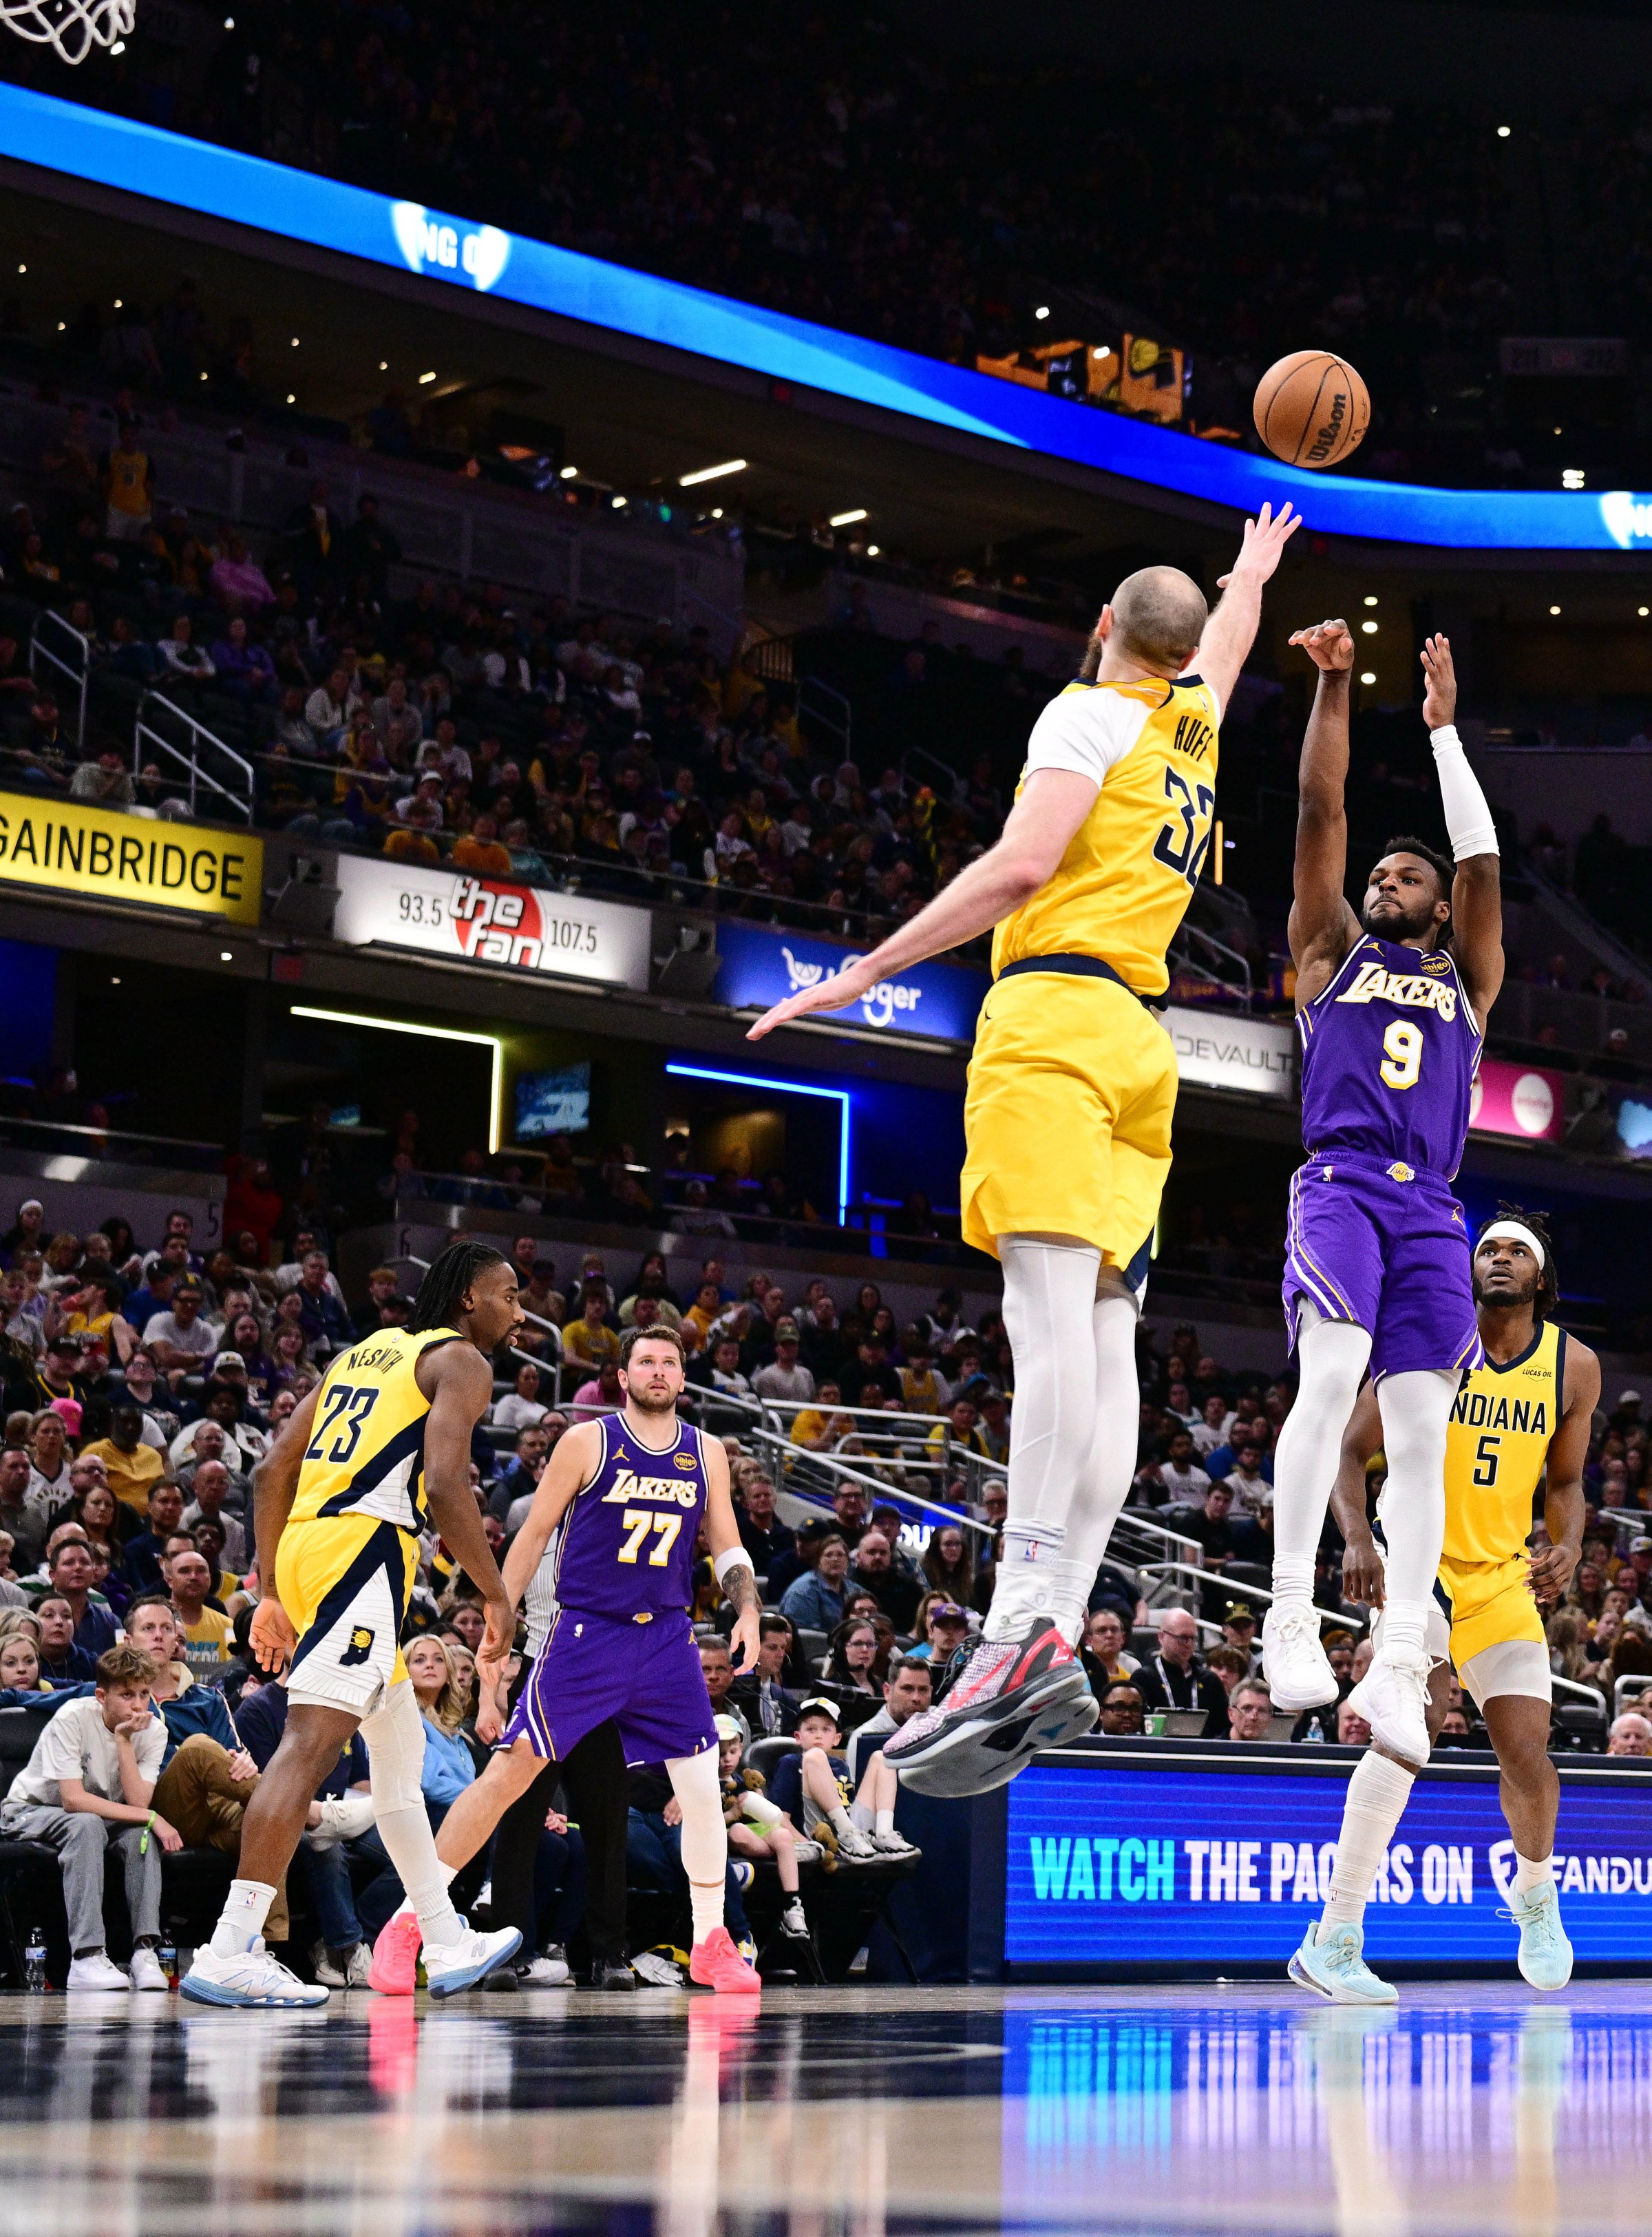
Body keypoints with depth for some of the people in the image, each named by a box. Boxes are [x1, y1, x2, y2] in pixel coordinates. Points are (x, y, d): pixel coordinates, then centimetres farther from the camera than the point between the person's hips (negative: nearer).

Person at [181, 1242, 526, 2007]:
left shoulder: (366, 1350, 26)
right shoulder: (460, 1360, 2)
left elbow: (274, 1469, 21)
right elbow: (446, 1485, -13)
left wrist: (272, 1593, 22)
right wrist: (496, 1596, -4)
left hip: (304, 1544, 9)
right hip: (365, 1548, -9)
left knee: (401, 1747, 18)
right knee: (310, 1743, -16)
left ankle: (448, 1944, 25)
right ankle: (229, 1953, -24)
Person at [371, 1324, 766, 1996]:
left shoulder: (706, 1454, 7)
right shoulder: (588, 1443, -4)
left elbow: (728, 1548, 14)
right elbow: (533, 1535, -1)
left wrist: (748, 1612, -4)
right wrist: (497, 1627, -5)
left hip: (667, 1638, 4)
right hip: (585, 1632, -4)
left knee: (703, 1785, -1)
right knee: (510, 1771, -9)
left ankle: (711, 1944, 14)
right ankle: (409, 1920, -3)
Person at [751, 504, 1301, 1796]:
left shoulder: (1091, 713, 2)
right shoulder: (1194, 728, 23)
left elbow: (1021, 867, -12)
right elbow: (1227, 648, 47)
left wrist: (863, 974, -10)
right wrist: (1253, 571, 68)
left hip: (1054, 1016, -8)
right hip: (1140, 1046, 8)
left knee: (1053, 1308, -21)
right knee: (1106, 1330, -3)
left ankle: (1026, 1636, -35)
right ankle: (1061, 1641, -12)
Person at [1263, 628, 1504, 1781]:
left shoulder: (1465, 976, 24)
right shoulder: (1332, 949, 20)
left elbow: (1482, 861, 13)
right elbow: (1321, 811, 11)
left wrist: (1445, 728, 13)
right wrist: (1334, 690, 4)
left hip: (1431, 1209, 3)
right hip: (1340, 1183, -3)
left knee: (1420, 1432, -6)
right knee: (1332, 1380, -25)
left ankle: (1400, 1665, -11)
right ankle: (1291, 1615, -25)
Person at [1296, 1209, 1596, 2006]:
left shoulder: (1573, 1366, 2)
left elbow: (1564, 1482, 13)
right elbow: (1351, 1450, -6)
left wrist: (1566, 1548, -8)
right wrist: (1358, 1541, -23)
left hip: (1502, 1577, 4)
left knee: (1528, 1753, -2)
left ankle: (1534, 1894, 33)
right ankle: (1334, 1939, -18)